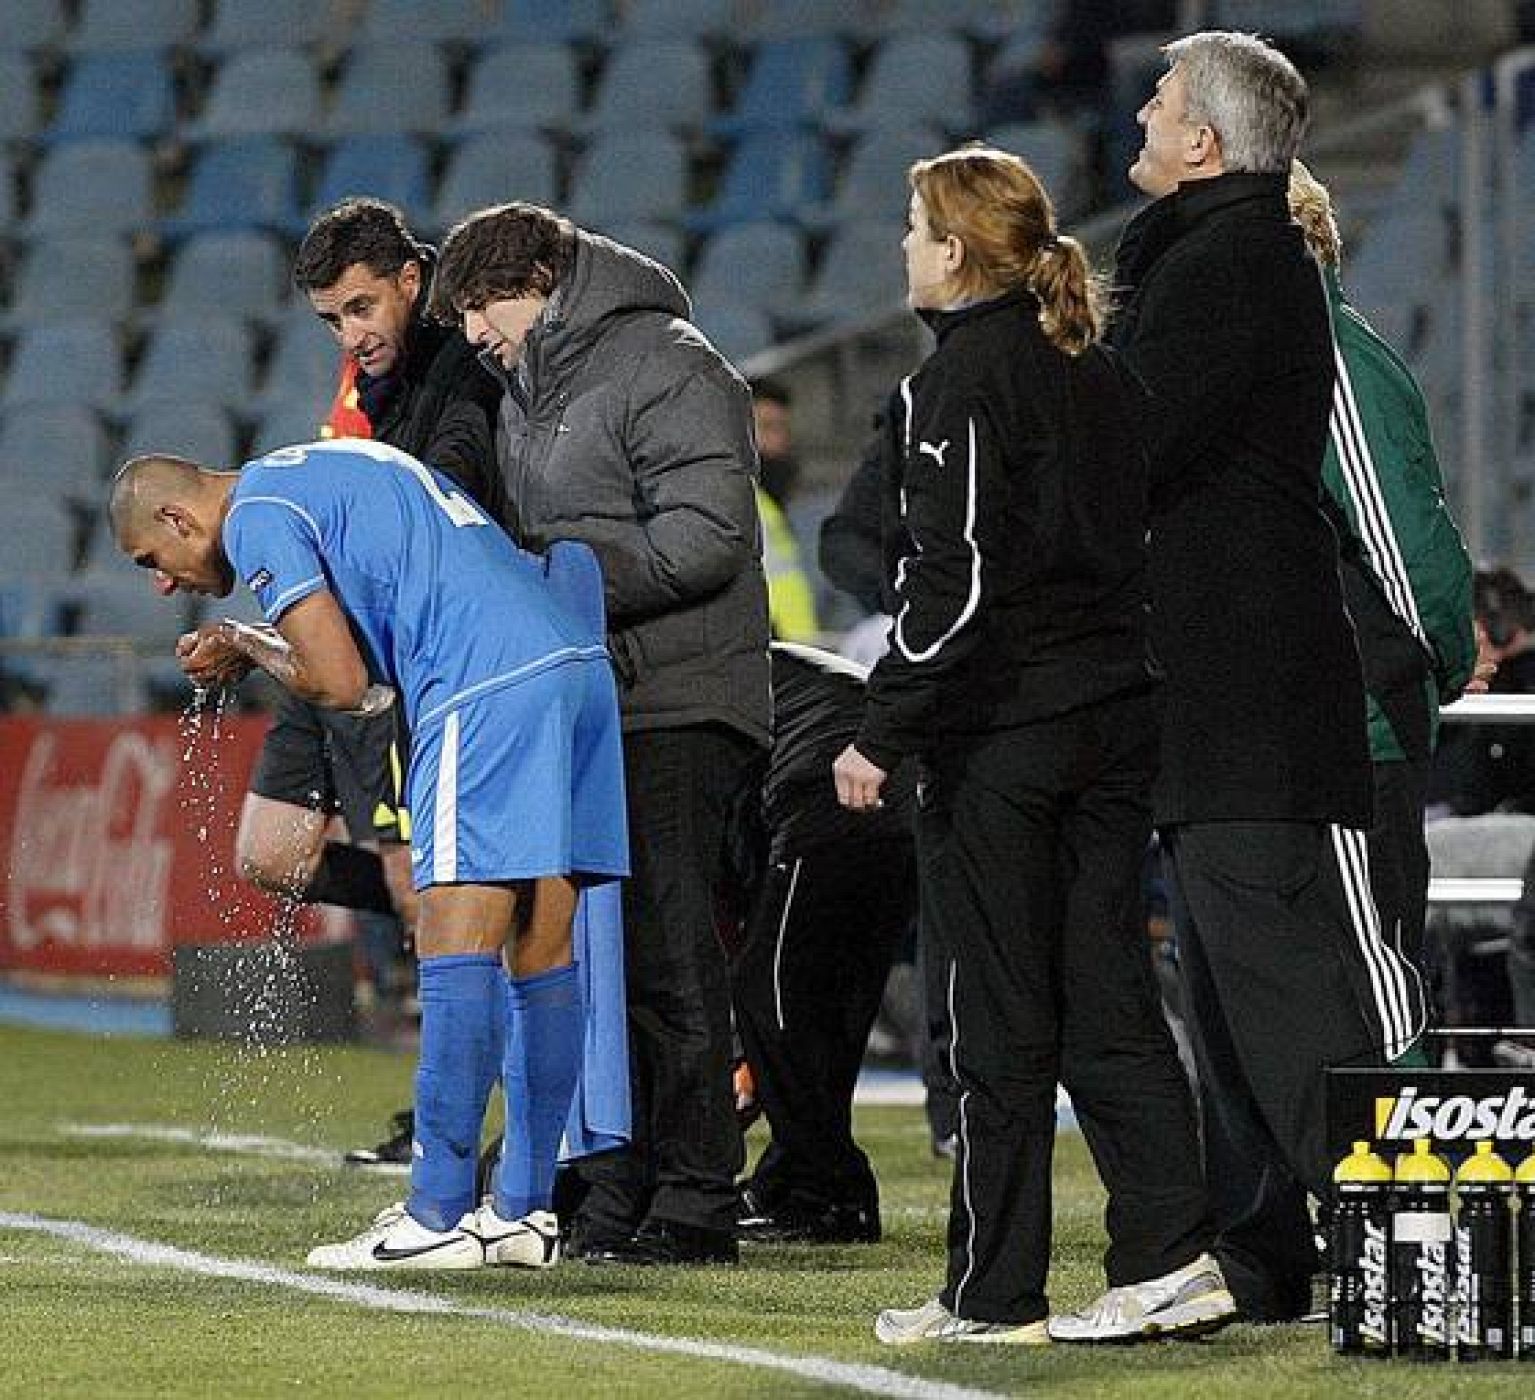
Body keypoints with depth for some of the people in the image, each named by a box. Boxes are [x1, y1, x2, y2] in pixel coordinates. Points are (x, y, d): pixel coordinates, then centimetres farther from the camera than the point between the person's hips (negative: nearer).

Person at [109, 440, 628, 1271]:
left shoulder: (256, 516, -1)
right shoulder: (324, 471, 29)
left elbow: (342, 686, -6)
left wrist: (249, 648, 12)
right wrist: (257, 648, 21)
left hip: (490, 688, -10)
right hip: (575, 657, 10)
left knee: (457, 948, -10)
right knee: (542, 954, 9)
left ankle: (438, 1217, -13)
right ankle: (525, 1211, 12)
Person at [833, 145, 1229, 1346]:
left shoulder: (958, 385, -11)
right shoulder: (1098, 375, 12)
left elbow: (952, 583, -17)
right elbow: (1140, 544, 15)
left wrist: (884, 735, -14)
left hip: (1001, 738, -7)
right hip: (1116, 720, 7)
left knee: (1002, 1021, -1)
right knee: (1108, 999, 8)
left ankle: (994, 1292, 4)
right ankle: (1171, 1257, -1)